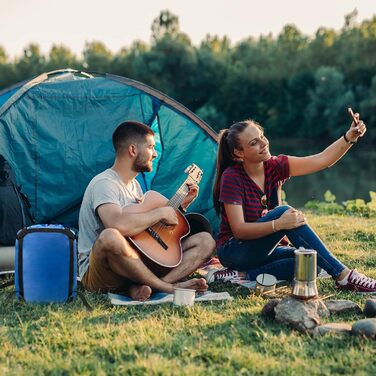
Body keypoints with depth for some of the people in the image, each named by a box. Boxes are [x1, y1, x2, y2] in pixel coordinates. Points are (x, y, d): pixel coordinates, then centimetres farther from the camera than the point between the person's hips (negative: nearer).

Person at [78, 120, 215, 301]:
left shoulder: (134, 184, 17)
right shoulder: (104, 183, -14)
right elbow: (119, 225, -35)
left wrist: (181, 205, 17)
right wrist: (160, 213, -20)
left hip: (137, 266, 9)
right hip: (97, 273, -9)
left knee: (206, 241, -1)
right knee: (110, 237, -43)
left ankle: (142, 287, -23)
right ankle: (170, 288, -25)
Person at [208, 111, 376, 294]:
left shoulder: (275, 167, -3)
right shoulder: (231, 177, -18)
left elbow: (322, 160, -13)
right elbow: (238, 230, -23)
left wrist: (349, 137, -29)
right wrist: (279, 224, -36)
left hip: (264, 250, 7)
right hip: (234, 251, -6)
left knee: (310, 264, -22)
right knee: (284, 212, -30)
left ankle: (242, 275, -16)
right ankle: (343, 275, -29)